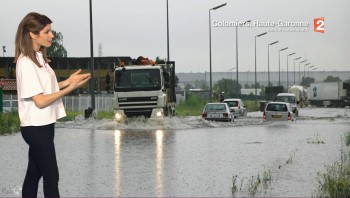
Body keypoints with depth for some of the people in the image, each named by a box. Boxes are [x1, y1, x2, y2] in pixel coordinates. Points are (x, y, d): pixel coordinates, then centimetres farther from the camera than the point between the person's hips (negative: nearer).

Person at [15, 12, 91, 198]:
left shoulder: (38, 57, 8)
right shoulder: (26, 63, -19)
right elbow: (40, 101, -21)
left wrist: (67, 81, 3)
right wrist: (70, 88, -20)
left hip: (44, 125, 9)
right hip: (36, 128, -9)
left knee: (34, 175, 13)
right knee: (51, 177, -5)